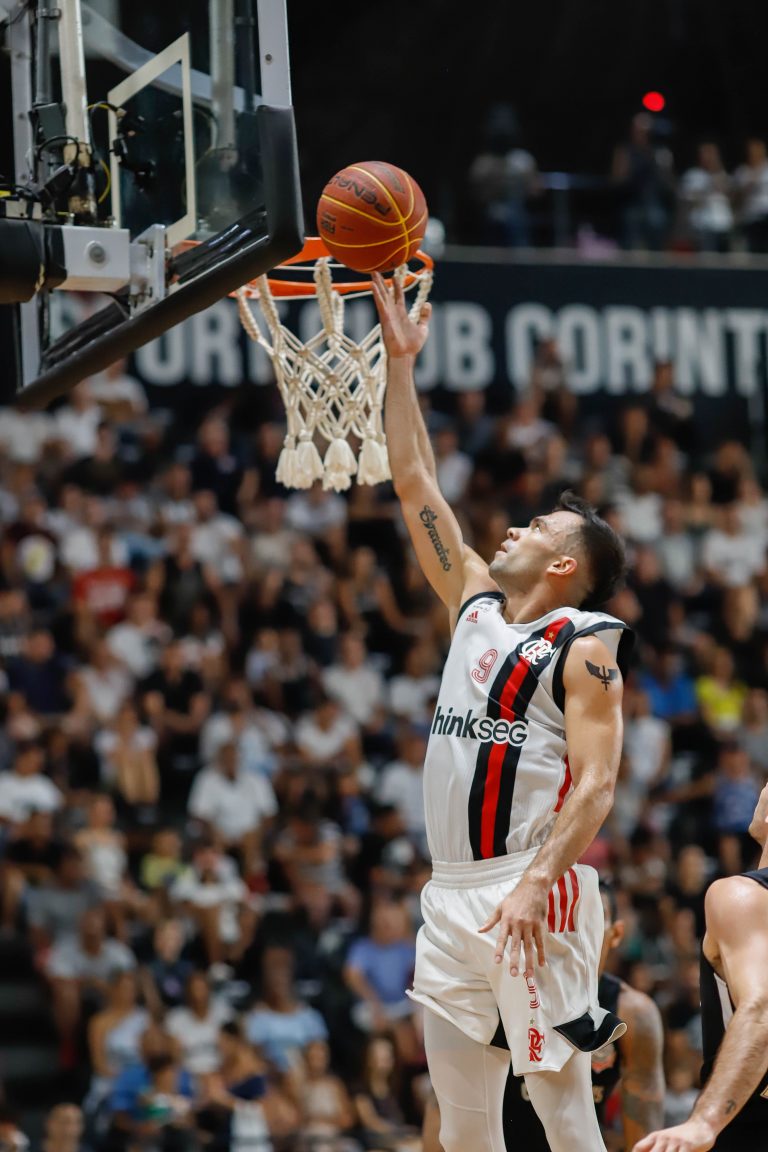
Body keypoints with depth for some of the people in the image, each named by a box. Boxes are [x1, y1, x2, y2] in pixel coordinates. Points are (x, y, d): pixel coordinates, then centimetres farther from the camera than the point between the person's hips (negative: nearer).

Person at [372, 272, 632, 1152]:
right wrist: (399, 362, 19)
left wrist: (536, 886, -25)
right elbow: (415, 487, 21)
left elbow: (594, 785, -13)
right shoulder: (477, 608, 17)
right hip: (451, 896, 8)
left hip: (531, 894, -7)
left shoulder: (584, 648, -4)